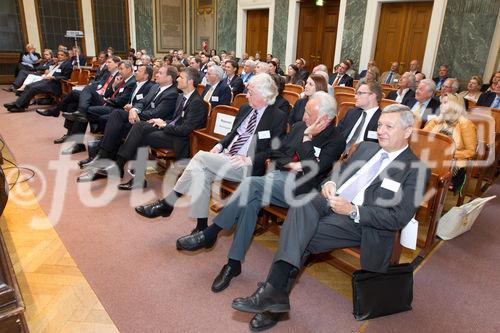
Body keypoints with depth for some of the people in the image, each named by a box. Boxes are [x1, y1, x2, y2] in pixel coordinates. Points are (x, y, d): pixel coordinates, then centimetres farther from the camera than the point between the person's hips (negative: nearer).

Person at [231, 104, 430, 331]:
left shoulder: (416, 170, 1)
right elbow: (339, 170, 25)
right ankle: (274, 293, -32)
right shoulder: (366, 147, 21)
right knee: (301, 204, -30)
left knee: (301, 238, -28)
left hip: (360, 222, -5)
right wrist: (330, 182, -1)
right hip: (331, 202, 5)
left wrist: (352, 210, -19)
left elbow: (399, 218, -8)